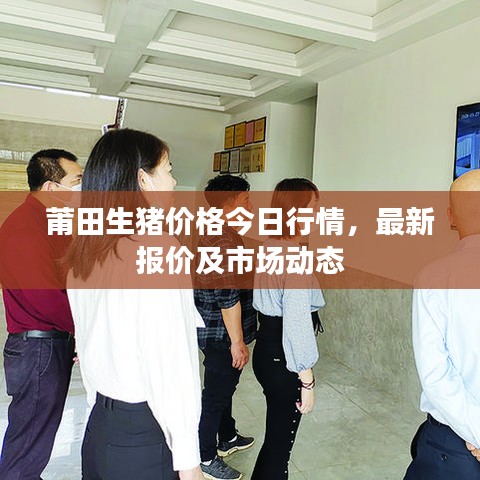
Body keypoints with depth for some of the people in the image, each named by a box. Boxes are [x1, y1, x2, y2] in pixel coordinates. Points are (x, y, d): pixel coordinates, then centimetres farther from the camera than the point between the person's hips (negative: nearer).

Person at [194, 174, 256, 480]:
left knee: (224, 386, 24)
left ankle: (228, 438, 44)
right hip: (223, 334, -10)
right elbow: (228, 297, -27)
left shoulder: (210, 233, 9)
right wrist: (238, 341, -20)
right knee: (216, 393, 6)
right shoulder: (226, 239, -24)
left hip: (211, 329, 10)